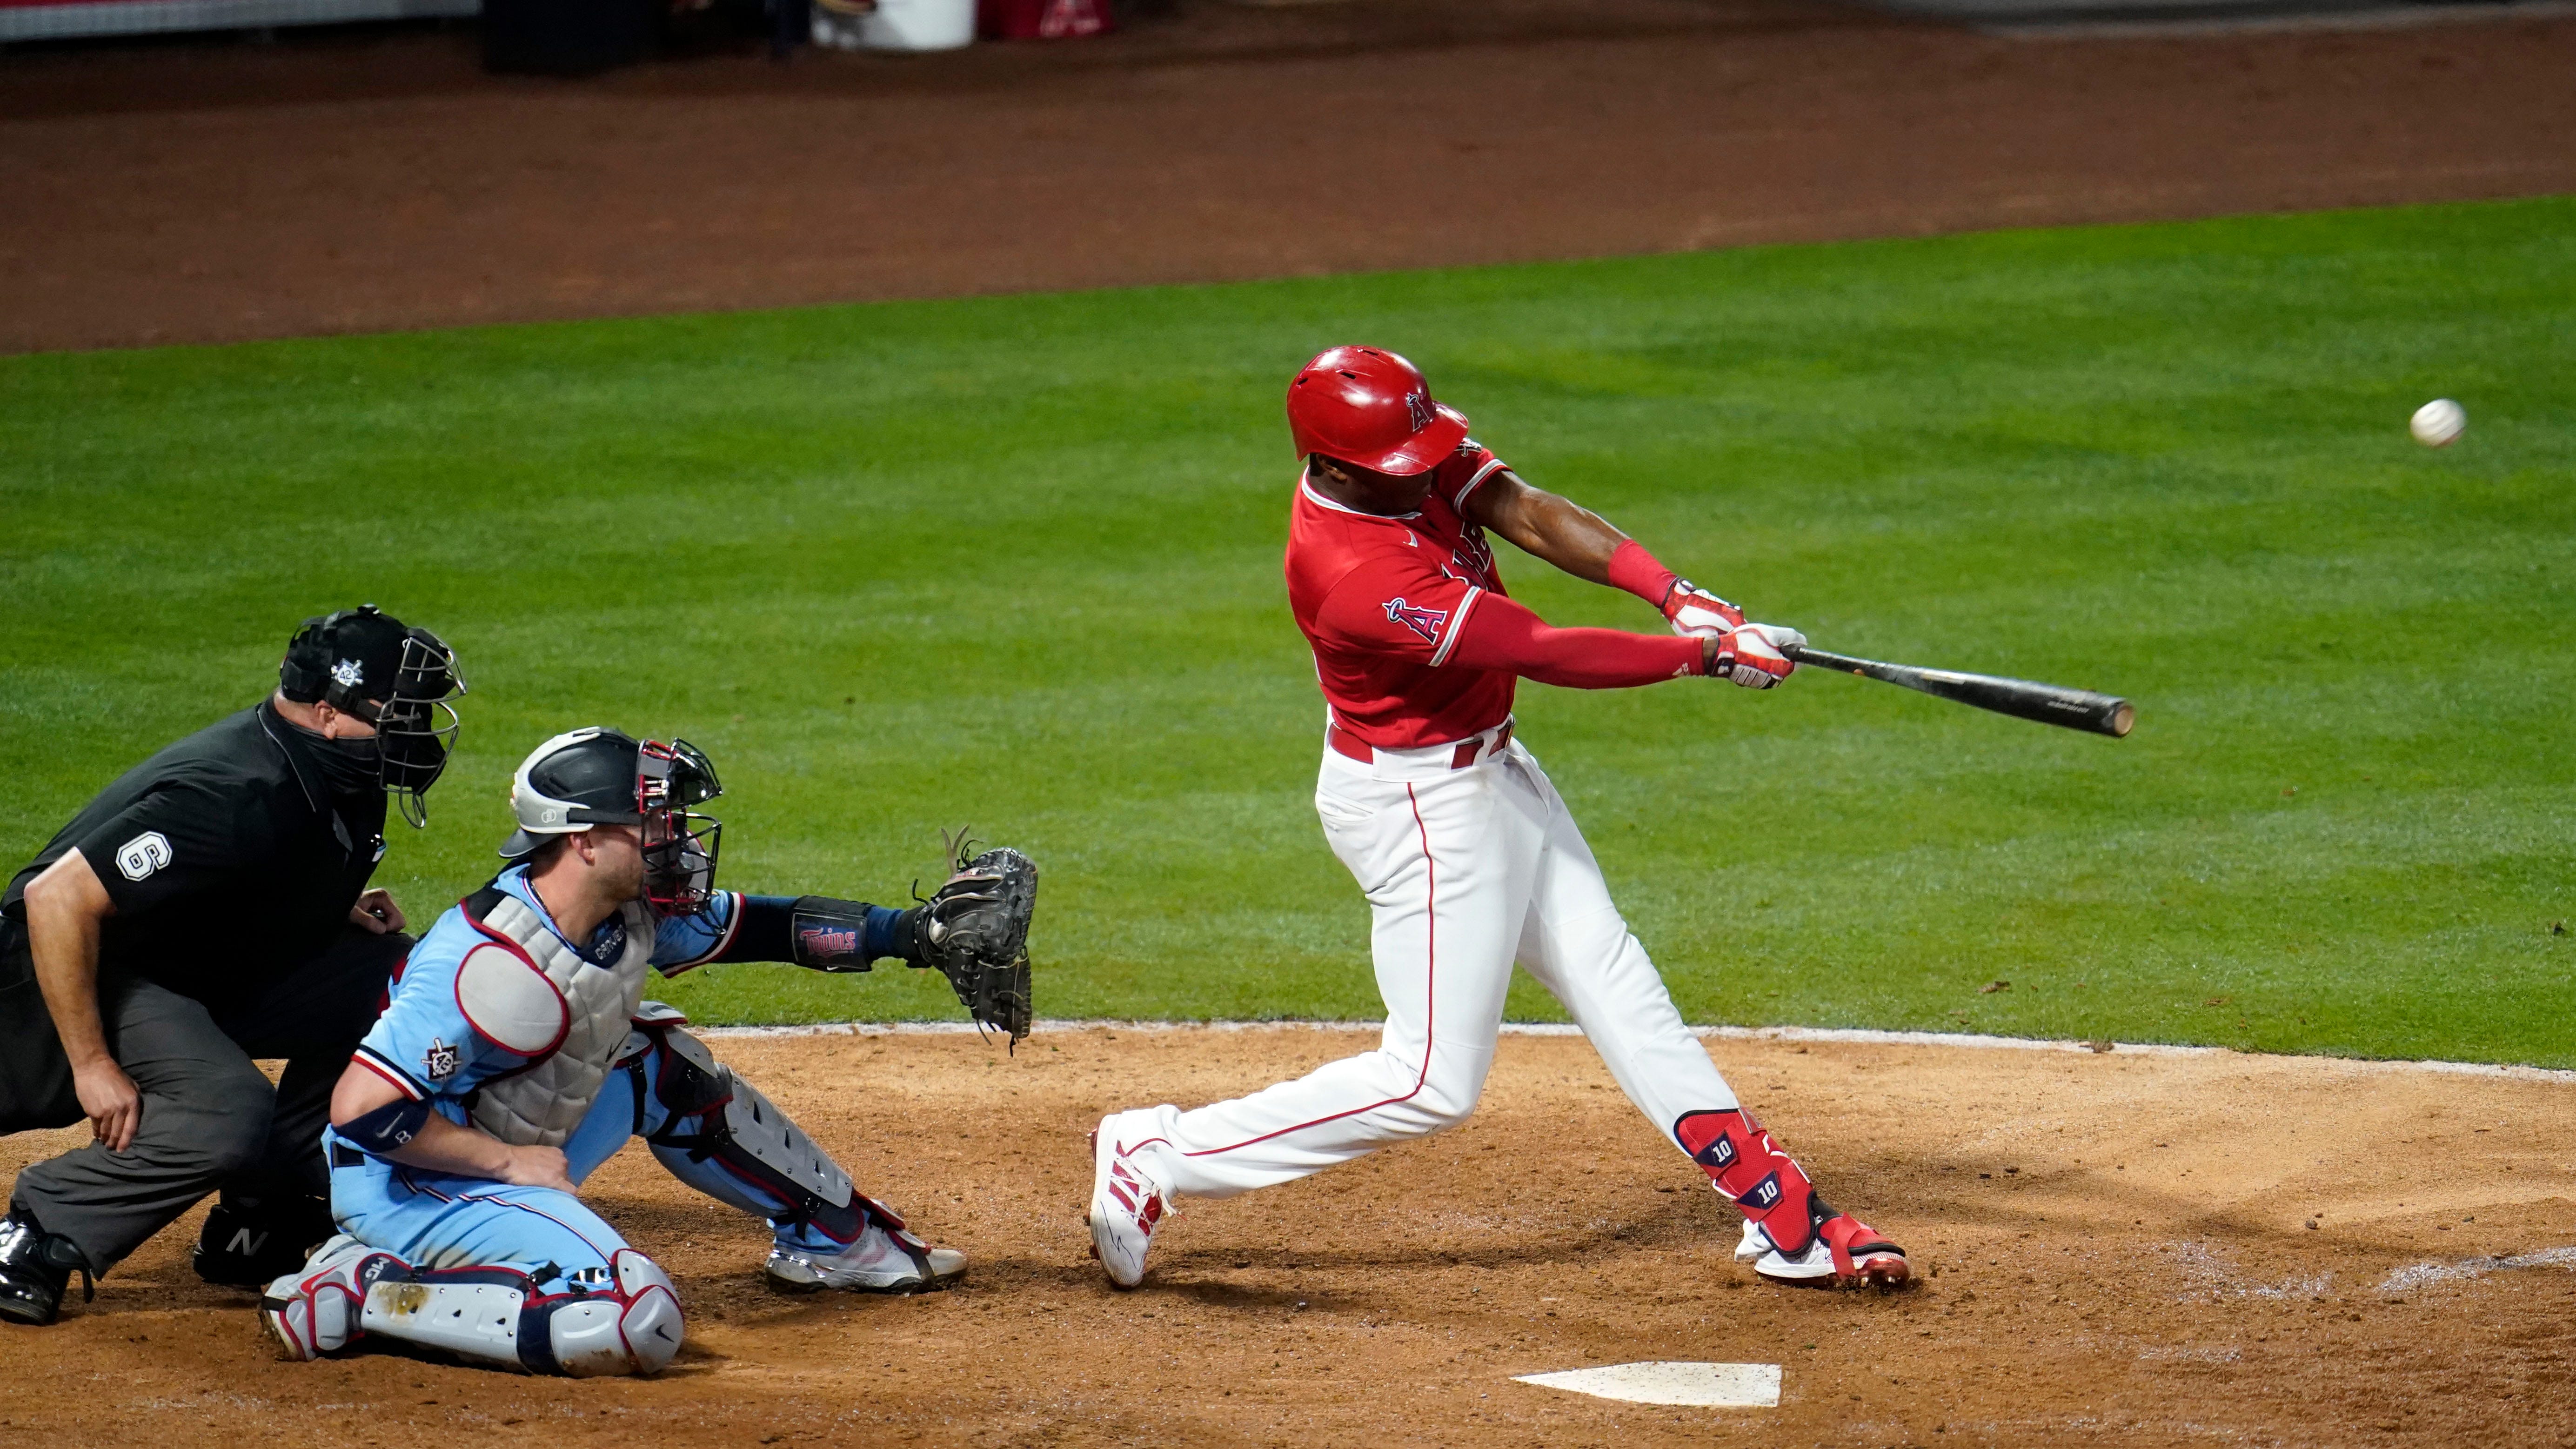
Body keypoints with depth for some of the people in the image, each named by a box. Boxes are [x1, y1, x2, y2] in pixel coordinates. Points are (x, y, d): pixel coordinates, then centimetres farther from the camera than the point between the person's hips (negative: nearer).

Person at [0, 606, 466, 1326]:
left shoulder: (334, 781, -1)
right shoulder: (239, 795, -30)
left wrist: (338, 909, 2)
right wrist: (93, 1066, -30)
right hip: (75, 977, -10)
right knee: (231, 1112, -33)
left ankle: (262, 1225, 3)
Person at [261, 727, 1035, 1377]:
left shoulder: (628, 916, -3)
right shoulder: (502, 967, -31)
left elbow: (758, 927, 14)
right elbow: (362, 1111, -33)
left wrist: (914, 933, 7)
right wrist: (514, 1162, -22)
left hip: (506, 1155, 10)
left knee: (662, 1069, 17)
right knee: (637, 1321, -26)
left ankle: (838, 1238, 33)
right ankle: (361, 1287, -18)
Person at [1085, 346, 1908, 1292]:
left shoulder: (1416, 456, -9)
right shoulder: (1357, 580, -34)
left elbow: (1529, 514, -15)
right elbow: (1545, 655, -30)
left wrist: (1679, 597, -28)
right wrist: (1704, 655, -23)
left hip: (1489, 770, 10)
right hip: (1421, 809, -10)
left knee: (1612, 981, 12)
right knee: (1432, 1085, -6)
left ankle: (1779, 1212, 18)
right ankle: (1157, 1158, 0)